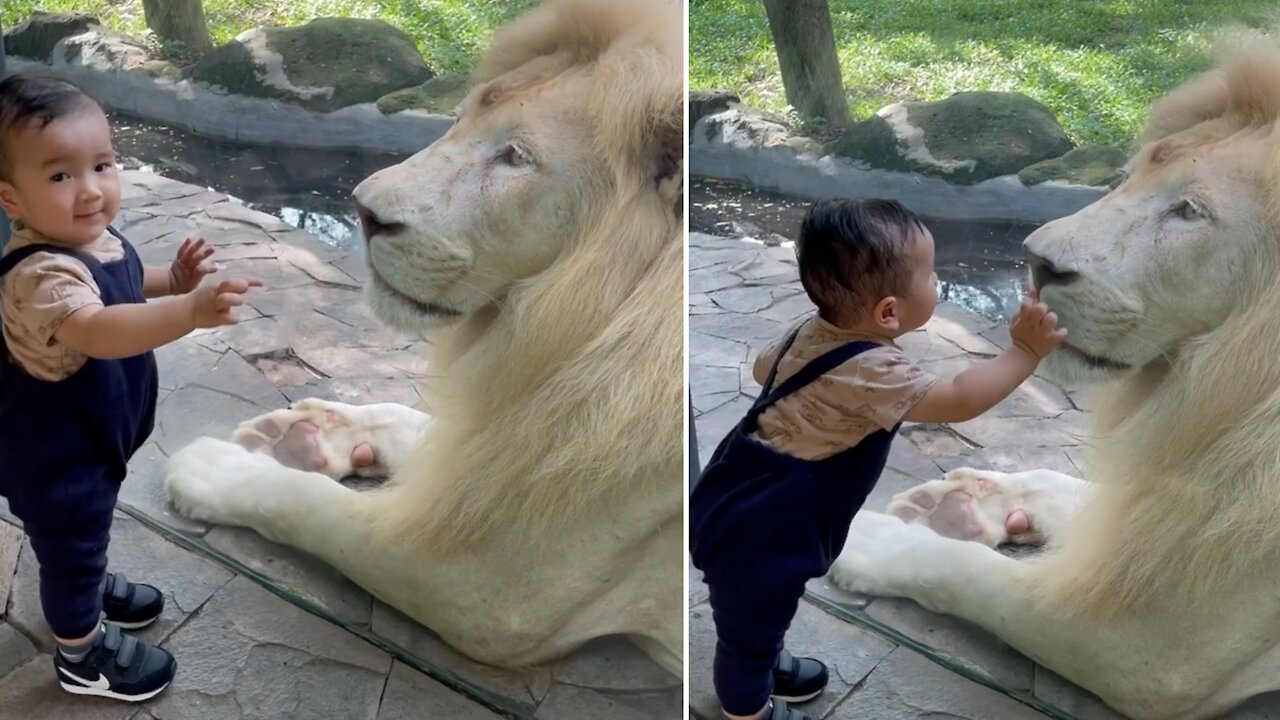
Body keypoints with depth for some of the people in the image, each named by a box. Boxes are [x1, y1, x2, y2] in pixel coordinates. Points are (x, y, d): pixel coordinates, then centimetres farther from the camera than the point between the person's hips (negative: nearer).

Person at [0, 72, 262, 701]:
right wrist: (191, 311, -65)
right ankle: (82, 654, 34)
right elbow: (99, 332, -54)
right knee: (68, 543, 13)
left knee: (86, 531, 32)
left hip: (92, 432, 9)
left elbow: (125, 291, 15)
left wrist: (173, 279, -3)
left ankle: (91, 586, 58)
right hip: (53, 449, -9)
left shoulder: (96, 238, -6)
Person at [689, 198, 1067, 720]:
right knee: (751, 620, 16)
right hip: (756, 530, -9)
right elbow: (958, 401, -30)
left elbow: (764, 367, 16)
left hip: (746, 502, 9)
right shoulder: (873, 370, -30)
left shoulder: (817, 330, -2)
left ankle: (767, 663, 55)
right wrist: (1026, 351, -22)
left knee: (763, 614, 32)